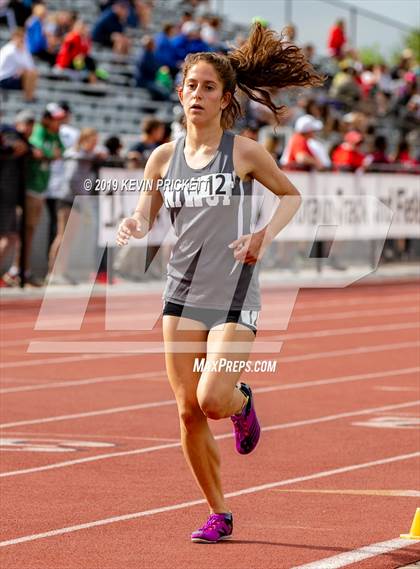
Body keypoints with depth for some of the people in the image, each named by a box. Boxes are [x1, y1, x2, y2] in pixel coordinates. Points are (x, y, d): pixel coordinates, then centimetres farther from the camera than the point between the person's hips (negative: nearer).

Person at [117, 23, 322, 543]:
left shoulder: (244, 153, -5)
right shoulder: (164, 157, 4)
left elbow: (291, 195, 8)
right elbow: (144, 216, 11)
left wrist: (265, 236, -10)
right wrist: (132, 226, -13)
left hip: (233, 295, -3)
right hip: (182, 292, 4)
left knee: (212, 398, -17)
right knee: (188, 411, 1)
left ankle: (242, 403, 22)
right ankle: (218, 514, 16)